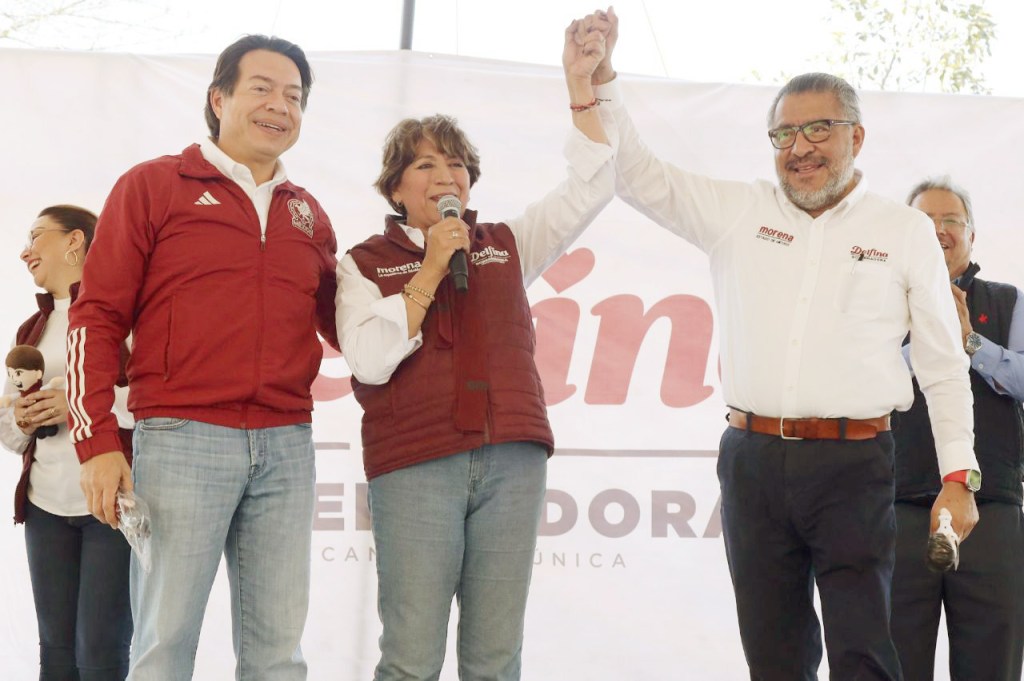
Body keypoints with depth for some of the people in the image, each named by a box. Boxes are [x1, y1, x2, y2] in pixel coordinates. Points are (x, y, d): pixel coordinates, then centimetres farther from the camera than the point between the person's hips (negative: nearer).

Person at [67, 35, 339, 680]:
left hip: (286, 448, 4)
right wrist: (97, 441, -7)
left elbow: (341, 324, 24)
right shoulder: (154, 185, 4)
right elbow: (97, 318, 0)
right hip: (182, 438, -4)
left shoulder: (309, 215, 16)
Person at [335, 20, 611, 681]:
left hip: (512, 461, 3)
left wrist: (582, 83, 6)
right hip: (414, 465, -3)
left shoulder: (506, 246, 17)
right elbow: (369, 359, -6)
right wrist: (430, 269, -7)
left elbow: (591, 186, 13)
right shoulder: (365, 263, 9)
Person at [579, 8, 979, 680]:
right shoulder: (740, 212, 11)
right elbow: (638, 173, 10)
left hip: (853, 465, -2)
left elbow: (944, 364, 5)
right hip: (753, 460, 3)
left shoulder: (907, 231, 6)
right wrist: (600, 77, -2)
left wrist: (958, 476, -1)